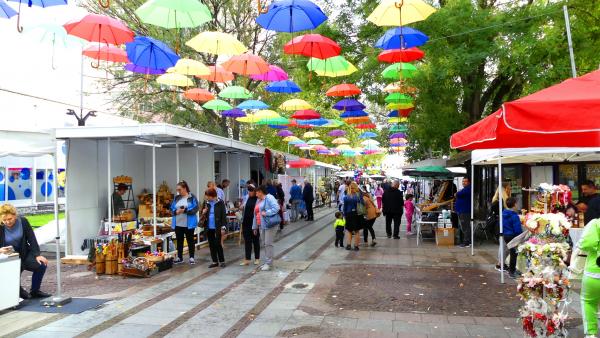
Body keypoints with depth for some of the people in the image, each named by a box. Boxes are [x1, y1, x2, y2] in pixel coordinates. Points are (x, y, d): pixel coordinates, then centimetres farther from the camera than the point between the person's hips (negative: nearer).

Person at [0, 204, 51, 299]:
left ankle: (35, 291, 5)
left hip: (24, 254, 2)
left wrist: (37, 255, -14)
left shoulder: (23, 221, -9)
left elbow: (31, 238, -7)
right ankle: (19, 291, 11)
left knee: (41, 265, -19)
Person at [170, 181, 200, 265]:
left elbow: (195, 209, -15)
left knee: (190, 240, 6)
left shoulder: (192, 197, -7)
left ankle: (191, 257, 16)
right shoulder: (177, 198, 8)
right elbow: (172, 208, 8)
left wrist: (185, 210, -24)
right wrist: (176, 211, -14)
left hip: (189, 224, -5)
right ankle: (179, 257, 23)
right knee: (179, 241, 12)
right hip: (178, 224, 5)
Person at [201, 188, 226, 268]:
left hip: (217, 227, -5)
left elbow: (223, 214, -8)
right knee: (211, 245, 10)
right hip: (209, 227, 5)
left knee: (218, 244, -1)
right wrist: (203, 213, -9)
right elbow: (203, 214, 14)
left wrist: (223, 226, -14)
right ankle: (215, 261, 20)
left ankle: (222, 261, 12)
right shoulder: (206, 203, 4)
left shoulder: (220, 202, -8)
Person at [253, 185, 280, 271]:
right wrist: (255, 227, 22)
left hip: (269, 225, -9)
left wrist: (266, 213, -22)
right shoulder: (258, 201, 20)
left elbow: (276, 208, -22)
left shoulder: (269, 198, -8)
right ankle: (267, 262, 20)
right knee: (265, 244, 12)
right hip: (261, 226, 9)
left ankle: (269, 263, -3)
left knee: (268, 244, -7)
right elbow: (255, 214, 22)